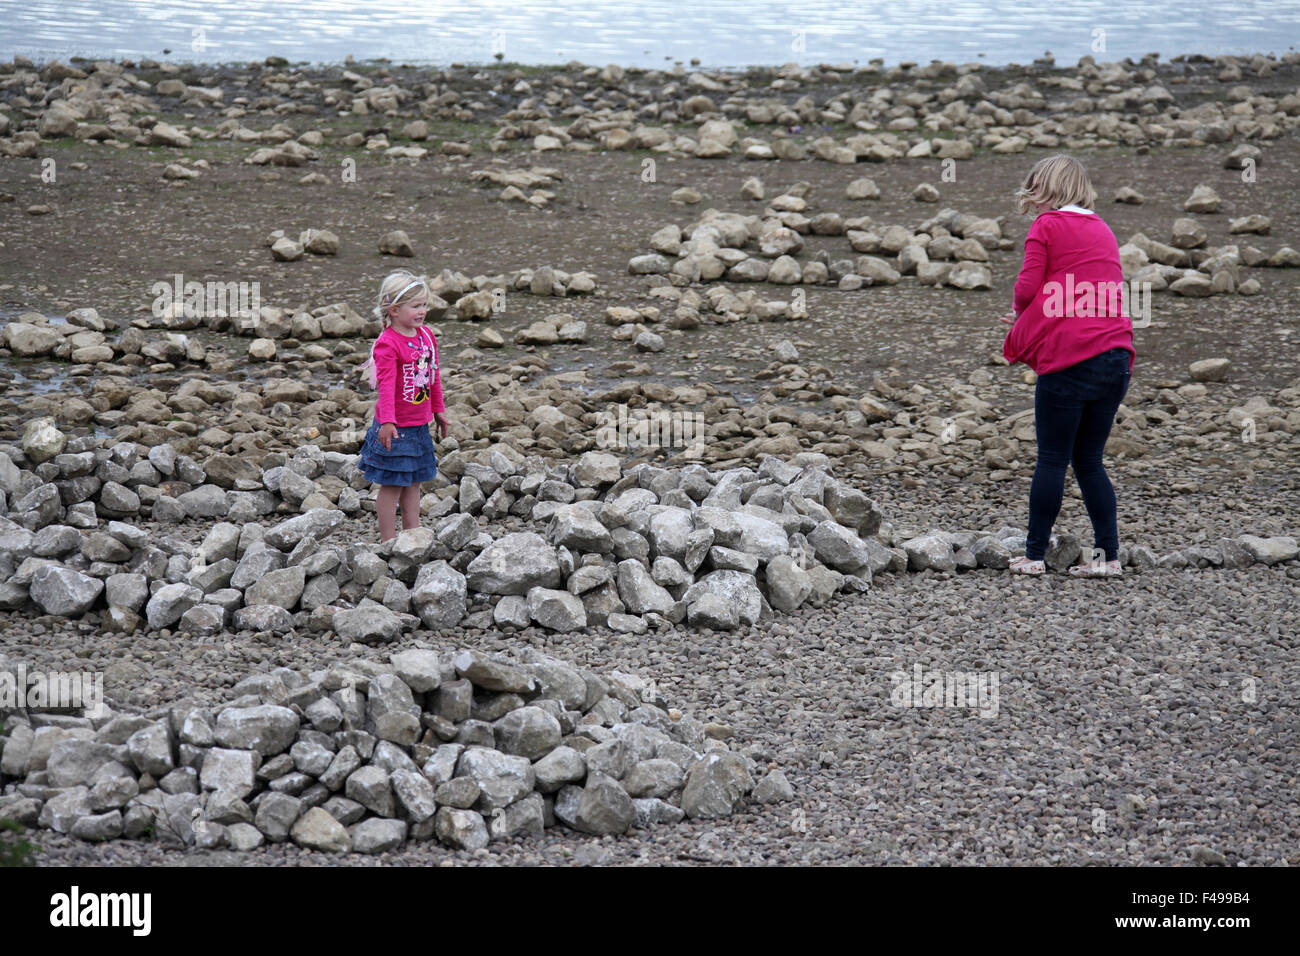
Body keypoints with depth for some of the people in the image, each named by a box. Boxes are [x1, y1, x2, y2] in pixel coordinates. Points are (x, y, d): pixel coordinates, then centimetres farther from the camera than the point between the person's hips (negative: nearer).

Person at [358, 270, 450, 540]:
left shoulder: (427, 336, 7)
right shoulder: (387, 344, -18)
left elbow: (434, 375, 17)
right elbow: (386, 385, -25)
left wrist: (438, 409, 22)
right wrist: (387, 421, -32)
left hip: (419, 424, 8)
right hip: (395, 427, -7)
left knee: (413, 482, 16)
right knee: (392, 485, -1)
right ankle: (389, 541, 7)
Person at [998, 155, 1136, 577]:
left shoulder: (1047, 225, 0)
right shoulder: (1103, 230, 21)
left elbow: (1028, 287, -8)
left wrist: (1021, 314, 15)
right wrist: (1030, 318, 25)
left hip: (1068, 358, -6)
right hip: (1115, 358, 6)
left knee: (1052, 459, 1)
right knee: (1089, 460, 13)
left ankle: (1034, 555, 6)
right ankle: (1108, 555, 9)